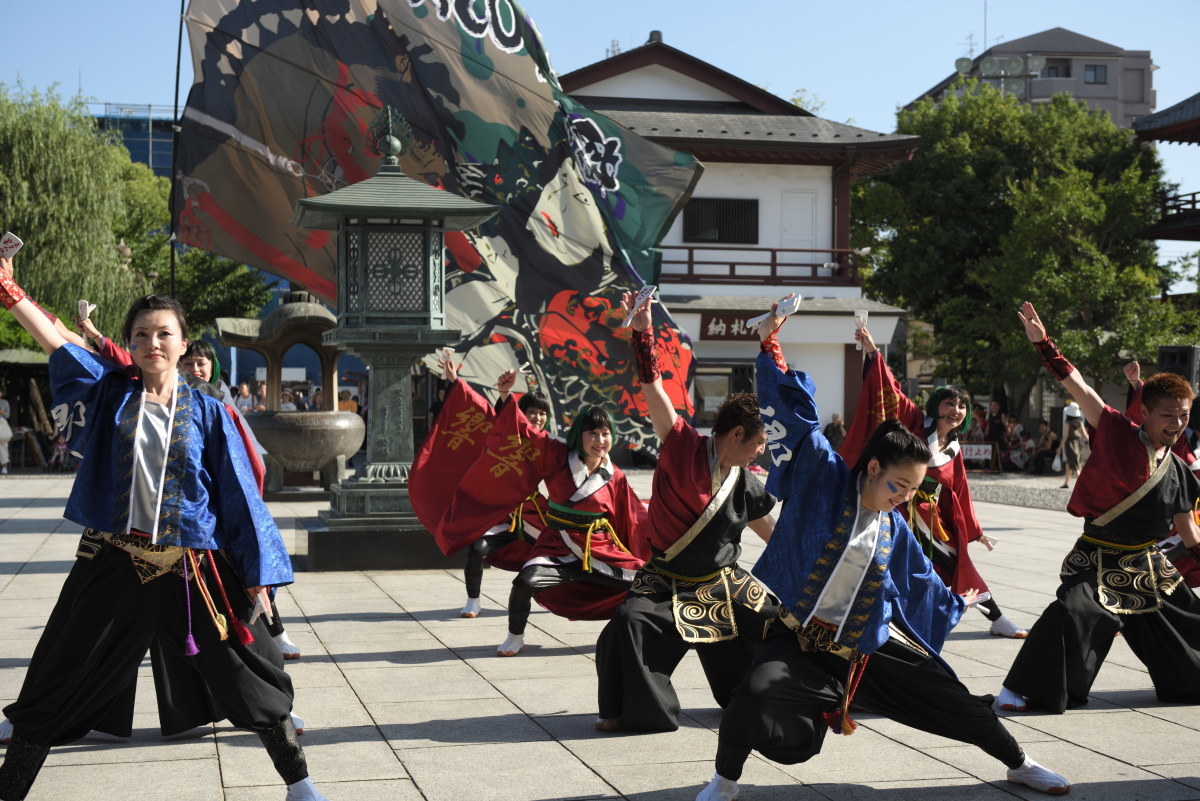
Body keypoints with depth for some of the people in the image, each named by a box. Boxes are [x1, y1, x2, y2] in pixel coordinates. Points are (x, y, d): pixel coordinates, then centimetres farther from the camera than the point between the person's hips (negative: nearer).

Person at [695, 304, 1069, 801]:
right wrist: (770, 346, -18)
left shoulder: (894, 530, 5)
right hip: (797, 635, -4)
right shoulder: (821, 477, -8)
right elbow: (792, 413, -13)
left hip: (868, 645, 4)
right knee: (756, 695, -33)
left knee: (953, 701, 7)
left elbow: (919, 579, 24)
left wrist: (954, 604, 37)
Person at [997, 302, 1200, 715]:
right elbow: (1078, 387, -17)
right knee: (1070, 614, -26)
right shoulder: (1116, 434, -10)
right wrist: (1042, 342, -21)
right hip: (1097, 562, -6)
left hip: (1149, 568, 6)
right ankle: (1019, 690, -15)